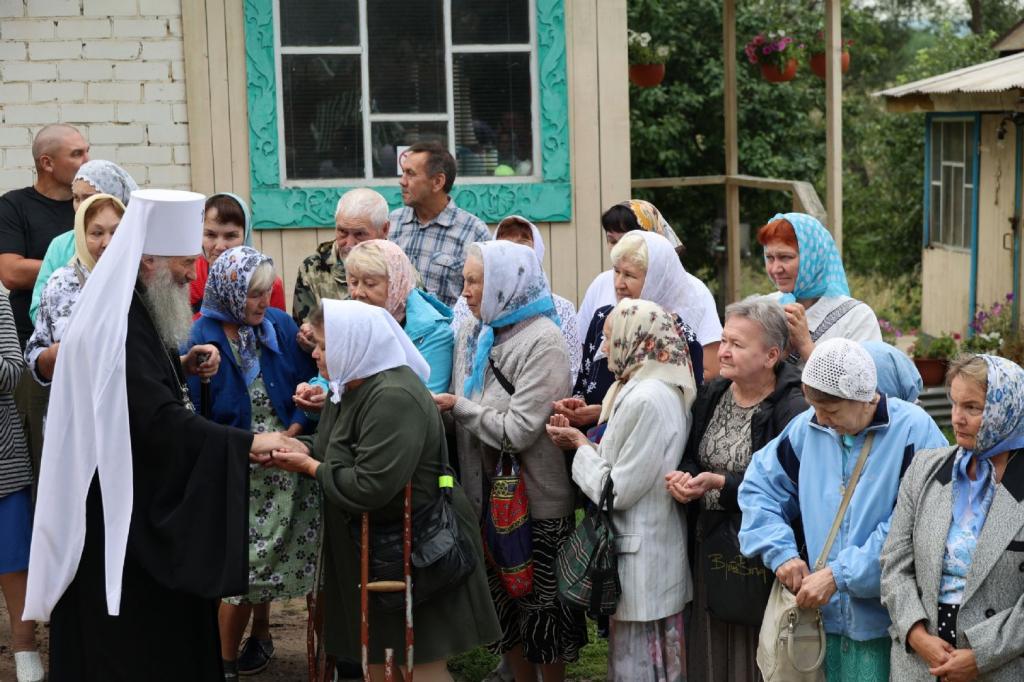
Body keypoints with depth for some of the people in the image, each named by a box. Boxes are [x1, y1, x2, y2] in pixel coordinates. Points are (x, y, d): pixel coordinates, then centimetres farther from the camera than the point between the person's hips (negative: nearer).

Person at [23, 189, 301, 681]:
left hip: (144, 495, 11)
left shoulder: (131, 311, 8)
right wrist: (249, 442, -31)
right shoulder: (118, 325, -25)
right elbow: (160, 421, -31)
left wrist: (182, 365, 5)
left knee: (154, 626, 18)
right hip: (119, 507, -11)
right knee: (132, 643, 1)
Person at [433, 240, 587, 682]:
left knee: (539, 604, 7)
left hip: (536, 500, -6)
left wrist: (458, 407, -15)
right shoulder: (473, 334, 6)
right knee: (501, 602, 15)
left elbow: (519, 430, -22)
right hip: (487, 494, 7)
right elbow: (464, 415, 13)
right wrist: (439, 407, -6)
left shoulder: (542, 341, -16)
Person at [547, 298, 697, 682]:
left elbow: (618, 490, -19)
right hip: (645, 549, 10)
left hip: (641, 560, -10)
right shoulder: (638, 389, 11)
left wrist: (581, 447, -5)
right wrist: (580, 440, 4)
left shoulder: (648, 399, -21)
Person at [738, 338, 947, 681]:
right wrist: (780, 551, -2)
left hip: (888, 623, -5)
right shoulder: (807, 427, 4)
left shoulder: (915, 431, -13)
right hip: (825, 615, 5)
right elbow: (759, 485, 13)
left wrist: (840, 574, -18)